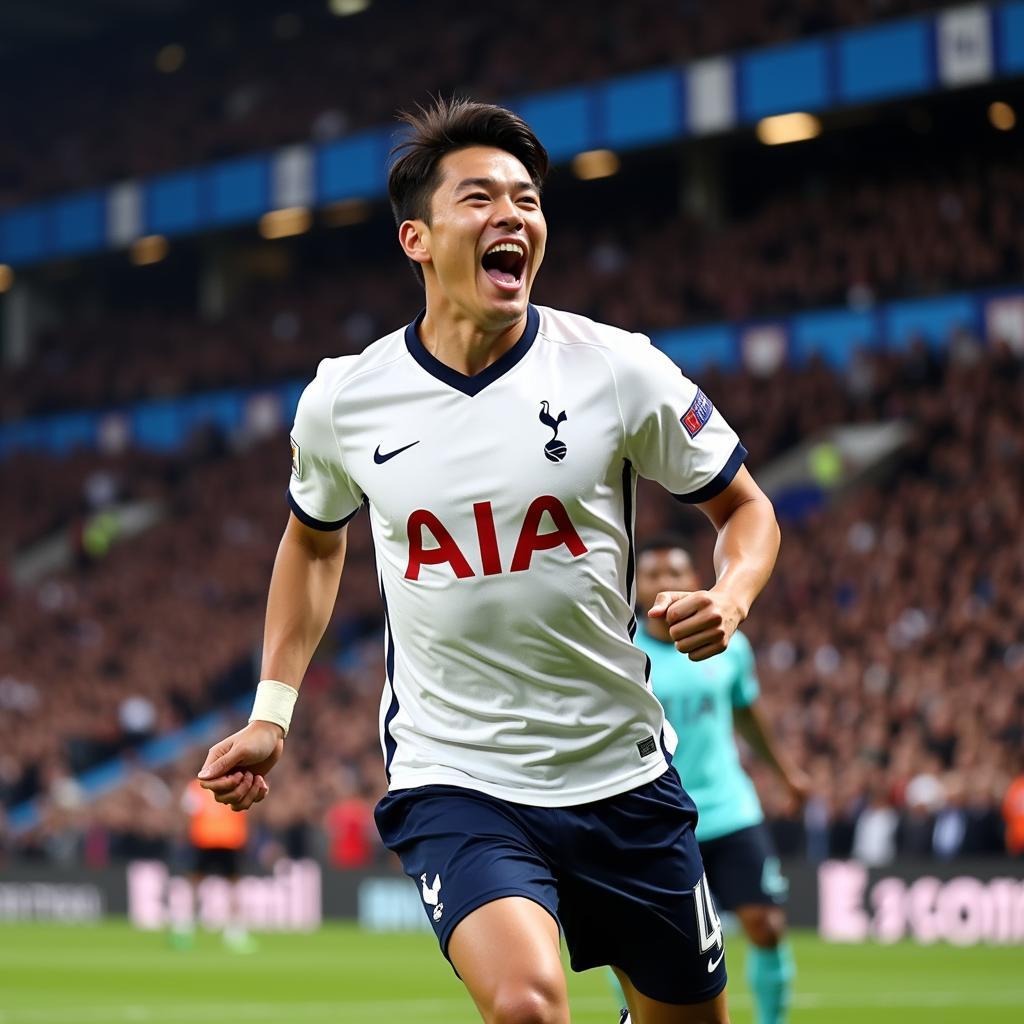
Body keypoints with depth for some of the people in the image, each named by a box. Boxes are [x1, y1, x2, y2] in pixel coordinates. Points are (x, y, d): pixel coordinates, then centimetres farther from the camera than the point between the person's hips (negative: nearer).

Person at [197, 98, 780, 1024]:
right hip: (452, 782, -2)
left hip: (623, 775, 2)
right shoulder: (343, 400, -3)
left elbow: (745, 507, 7)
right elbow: (314, 537, 19)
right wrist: (272, 712, 13)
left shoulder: (617, 368, -6)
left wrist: (729, 598, -15)